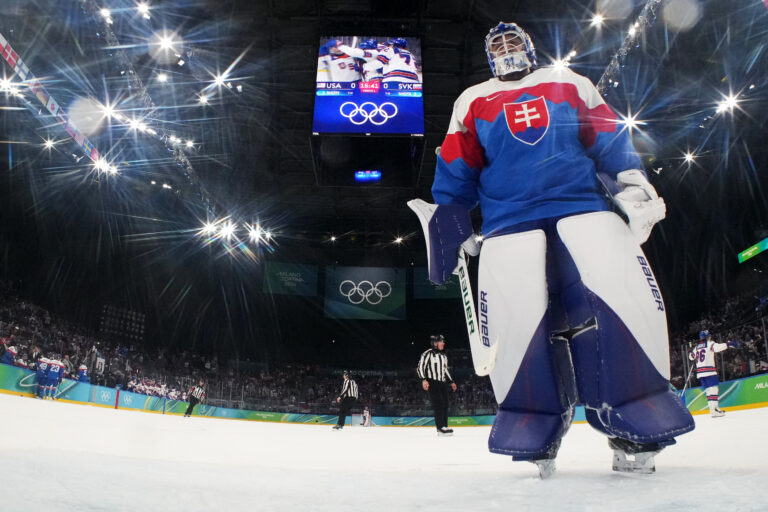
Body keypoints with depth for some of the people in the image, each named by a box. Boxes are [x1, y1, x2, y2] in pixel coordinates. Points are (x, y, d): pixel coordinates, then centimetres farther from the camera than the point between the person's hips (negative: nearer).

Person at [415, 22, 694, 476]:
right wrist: (448, 227, 9)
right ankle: (536, 428, 2)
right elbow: (456, 174, 15)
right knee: (514, 316, -18)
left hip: (582, 205, 1)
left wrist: (632, 184, 2)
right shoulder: (474, 102, 19)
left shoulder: (569, 84, 21)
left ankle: (634, 423, -6)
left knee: (626, 294, -20)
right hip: (509, 221, 0)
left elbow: (610, 140, 16)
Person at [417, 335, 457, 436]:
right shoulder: (428, 353, -6)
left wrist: (451, 382, 24)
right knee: (439, 404, -14)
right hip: (432, 382, -8)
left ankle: (444, 426, 11)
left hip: (442, 383, 8)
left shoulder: (444, 356, 18)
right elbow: (420, 367, -10)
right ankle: (440, 428, -13)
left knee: (445, 404, 3)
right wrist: (423, 379, -21)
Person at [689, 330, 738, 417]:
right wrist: (728, 344, -22)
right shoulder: (709, 344, -1)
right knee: (714, 389, -9)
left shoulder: (697, 347, 18)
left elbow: (691, 357, 31)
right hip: (709, 371, -7)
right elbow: (717, 347, -22)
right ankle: (714, 410, -18)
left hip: (700, 372, 7)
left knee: (708, 390, 11)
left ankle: (713, 408, 12)